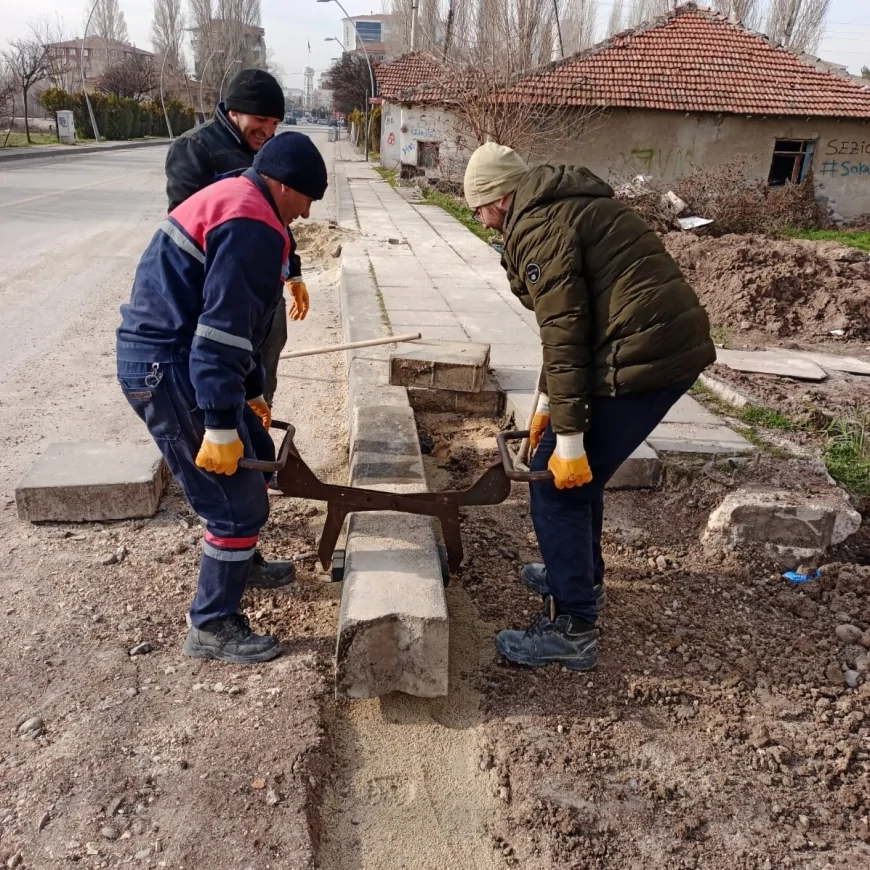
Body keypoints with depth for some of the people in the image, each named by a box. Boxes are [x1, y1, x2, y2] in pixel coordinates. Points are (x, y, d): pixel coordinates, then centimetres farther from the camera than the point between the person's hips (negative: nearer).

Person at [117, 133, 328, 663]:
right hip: (168, 367, -11)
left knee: (255, 457, 23)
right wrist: (221, 426, -24)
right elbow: (223, 331, -25)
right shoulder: (251, 226, -17)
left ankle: (241, 564, 41)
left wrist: (251, 393, 27)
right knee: (239, 502, -4)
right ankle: (212, 628, 11)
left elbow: (233, 319, 24)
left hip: (173, 357, 11)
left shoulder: (235, 203, 19)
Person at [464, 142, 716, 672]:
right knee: (580, 473, 23)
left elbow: (564, 332, -16)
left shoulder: (538, 226, -9)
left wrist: (568, 438, -14)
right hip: (679, 344, 10)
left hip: (641, 357, -10)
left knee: (558, 482, -1)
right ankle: (582, 577, 40)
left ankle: (572, 628, 9)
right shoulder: (570, 206, 23)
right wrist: (548, 405, 28)